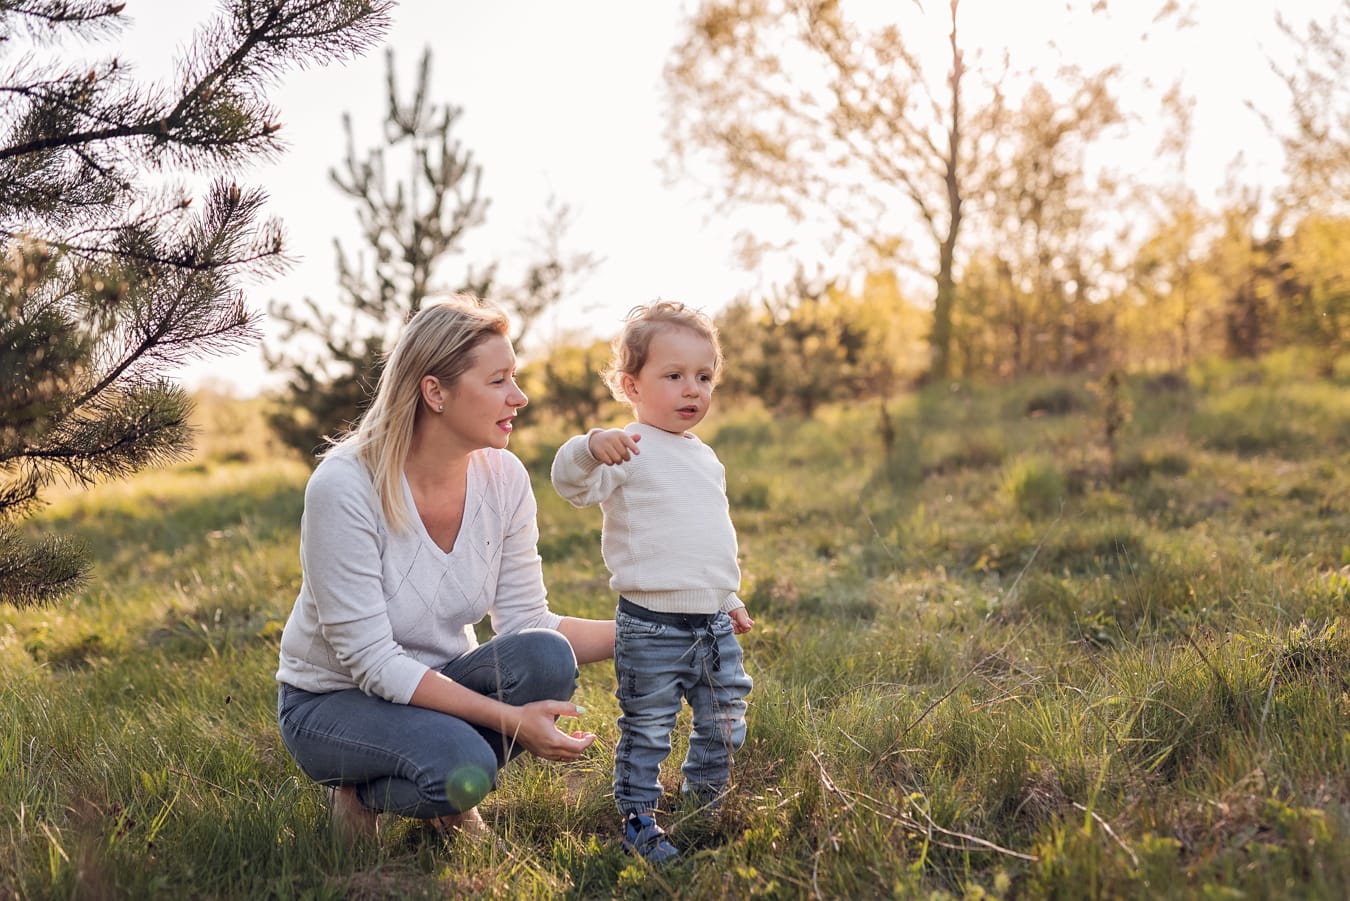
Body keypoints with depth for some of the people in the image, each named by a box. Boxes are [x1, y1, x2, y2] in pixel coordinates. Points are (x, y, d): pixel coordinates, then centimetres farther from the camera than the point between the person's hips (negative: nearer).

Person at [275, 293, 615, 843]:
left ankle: (450, 801, 0)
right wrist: (510, 718, -31)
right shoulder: (344, 486, -25)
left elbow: (526, 622, -5)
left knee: (546, 657, -26)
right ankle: (360, 793, 0)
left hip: (438, 682, 5)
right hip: (333, 701, -5)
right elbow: (370, 660, -26)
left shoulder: (503, 478, -9)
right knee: (462, 766, -34)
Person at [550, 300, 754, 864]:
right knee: (646, 731, 3)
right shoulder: (629, 451, -10)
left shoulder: (705, 458, 15)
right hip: (651, 627, -7)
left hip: (713, 625, 7)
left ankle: (704, 806, 36)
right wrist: (590, 448, -46)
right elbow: (572, 484, -26)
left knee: (725, 725, 16)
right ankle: (638, 821, 19)